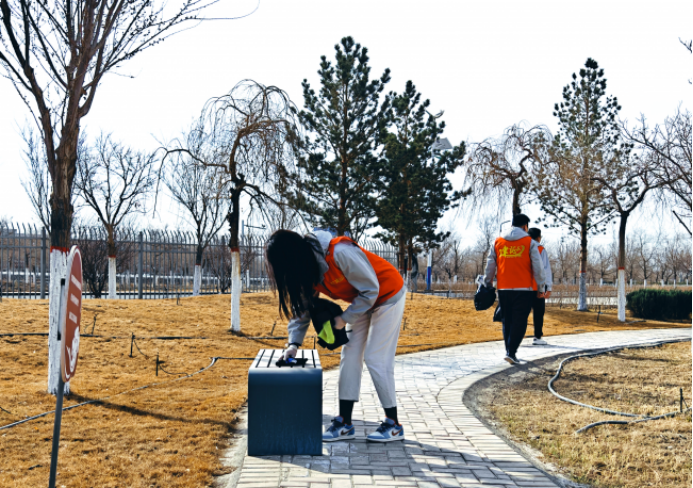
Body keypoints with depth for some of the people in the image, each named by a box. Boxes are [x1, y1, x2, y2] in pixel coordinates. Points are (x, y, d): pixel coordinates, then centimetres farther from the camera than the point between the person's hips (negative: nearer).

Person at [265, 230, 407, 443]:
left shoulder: (340, 253, -34)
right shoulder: (307, 267, -8)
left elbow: (371, 290, -26)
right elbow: (303, 306, 1)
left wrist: (344, 319, -20)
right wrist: (294, 342, -10)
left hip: (388, 295, -8)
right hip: (364, 301, 8)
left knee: (376, 360, -9)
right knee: (350, 356, 4)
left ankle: (393, 425, 3)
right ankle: (345, 423, 9)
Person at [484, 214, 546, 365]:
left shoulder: (498, 242, 9)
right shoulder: (530, 243, -1)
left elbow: (490, 266, 11)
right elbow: (538, 267, -2)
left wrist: (488, 284, 20)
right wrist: (541, 287, 5)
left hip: (503, 289, 4)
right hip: (524, 289, -4)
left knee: (507, 321, 14)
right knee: (520, 322, -2)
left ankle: (509, 351, 18)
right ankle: (511, 352, -12)